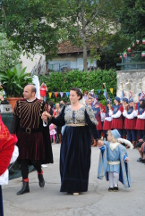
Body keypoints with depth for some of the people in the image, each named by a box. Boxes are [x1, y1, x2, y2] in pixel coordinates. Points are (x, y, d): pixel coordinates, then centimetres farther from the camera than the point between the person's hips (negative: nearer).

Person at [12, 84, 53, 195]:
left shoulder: (41, 104, -4)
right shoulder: (19, 103, 4)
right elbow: (16, 120, 4)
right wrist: (13, 135, 1)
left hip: (36, 136, -3)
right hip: (22, 135, 3)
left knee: (35, 159, 0)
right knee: (23, 159, 2)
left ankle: (40, 174, 34)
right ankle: (25, 185, 10)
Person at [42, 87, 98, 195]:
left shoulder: (85, 108, -6)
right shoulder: (66, 108, 7)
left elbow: (92, 123, -11)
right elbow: (59, 122, 6)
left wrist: (96, 137, -18)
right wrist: (50, 117, -9)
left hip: (82, 138, -4)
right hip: (68, 137, 4)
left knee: (79, 161, 0)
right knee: (67, 161, 4)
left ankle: (77, 186, 9)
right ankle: (69, 186, 14)